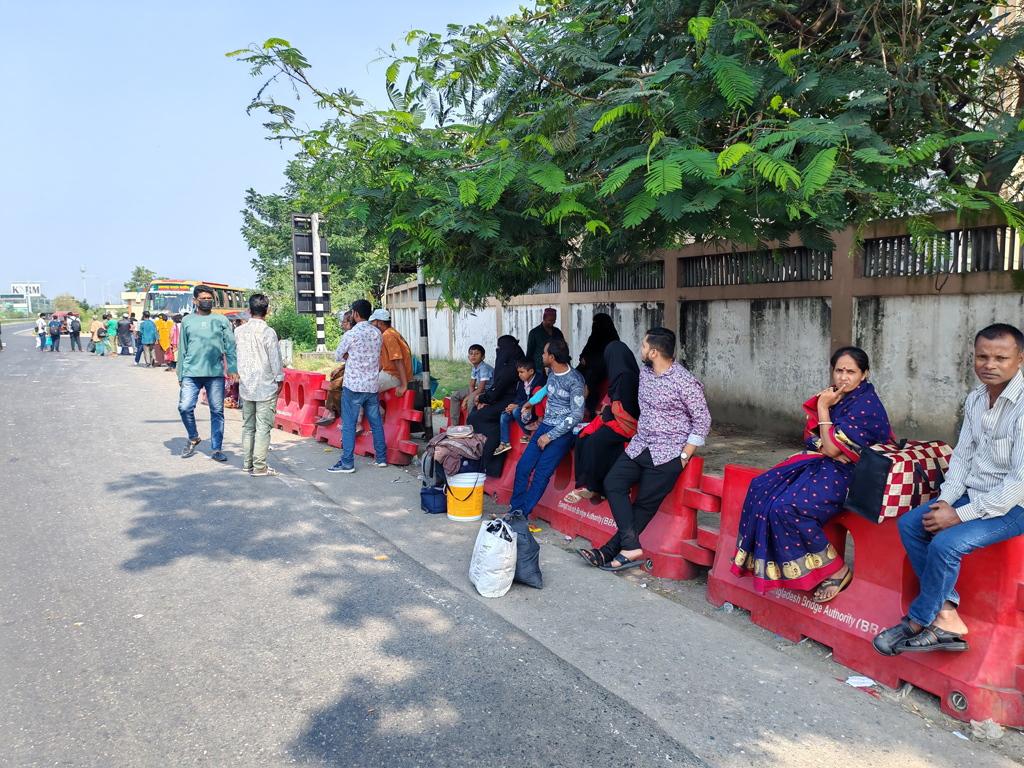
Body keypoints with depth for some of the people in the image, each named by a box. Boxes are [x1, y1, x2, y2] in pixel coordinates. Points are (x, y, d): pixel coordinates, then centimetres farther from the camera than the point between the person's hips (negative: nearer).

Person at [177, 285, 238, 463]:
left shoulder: (221, 320, 9)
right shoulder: (187, 321, 12)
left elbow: (230, 347, 6)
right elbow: (182, 349, 14)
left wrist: (233, 369, -6)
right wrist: (180, 375, 11)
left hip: (216, 374, -1)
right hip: (192, 373, 1)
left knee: (217, 411, 1)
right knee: (185, 407, -9)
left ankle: (216, 449, 9)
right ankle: (193, 438, 17)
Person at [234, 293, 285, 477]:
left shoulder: (239, 331, 4)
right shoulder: (268, 332, -13)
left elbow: (235, 355, 13)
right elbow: (275, 358, -10)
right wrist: (279, 379, 0)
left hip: (246, 386, 6)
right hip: (266, 387, -6)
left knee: (248, 426, 14)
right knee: (263, 427, -2)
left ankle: (247, 463, 21)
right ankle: (259, 467, -1)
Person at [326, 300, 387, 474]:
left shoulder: (351, 334, -12)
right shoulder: (377, 333, 5)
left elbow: (337, 356, -1)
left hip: (353, 387, -6)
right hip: (372, 386, 6)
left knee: (348, 425, 0)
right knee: (376, 422, 13)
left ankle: (347, 463, 1)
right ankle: (381, 458, 20)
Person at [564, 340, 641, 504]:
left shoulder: (627, 378, -18)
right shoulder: (622, 375, 10)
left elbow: (626, 409, -19)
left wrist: (608, 411, -4)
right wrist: (608, 410, 1)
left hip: (625, 423, -9)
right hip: (617, 419, 9)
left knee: (595, 440, -25)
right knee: (583, 436, -7)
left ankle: (592, 486, -11)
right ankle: (587, 483, -9)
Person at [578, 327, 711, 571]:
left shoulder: (685, 382, -14)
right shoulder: (645, 372, 7)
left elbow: (703, 421, -9)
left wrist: (684, 456, -11)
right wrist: (638, 436, 16)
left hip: (667, 453, -7)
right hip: (639, 446, 7)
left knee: (645, 503, -6)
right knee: (613, 482, -12)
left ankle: (609, 551, 0)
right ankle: (631, 547, -16)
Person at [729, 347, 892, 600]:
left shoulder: (866, 404, -16)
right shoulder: (835, 395, 9)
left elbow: (833, 449, -20)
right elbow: (811, 437, 14)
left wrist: (823, 408, -11)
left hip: (849, 474, -9)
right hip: (822, 464, 9)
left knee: (787, 506, -27)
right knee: (761, 487, -5)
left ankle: (836, 570, -12)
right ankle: (769, 564, 1)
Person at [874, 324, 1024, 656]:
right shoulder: (976, 398, 5)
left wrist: (961, 514, -23)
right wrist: (945, 500, -4)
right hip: (974, 493, 8)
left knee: (945, 544, -26)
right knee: (909, 524, -5)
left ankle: (917, 622, -3)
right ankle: (947, 617, -7)